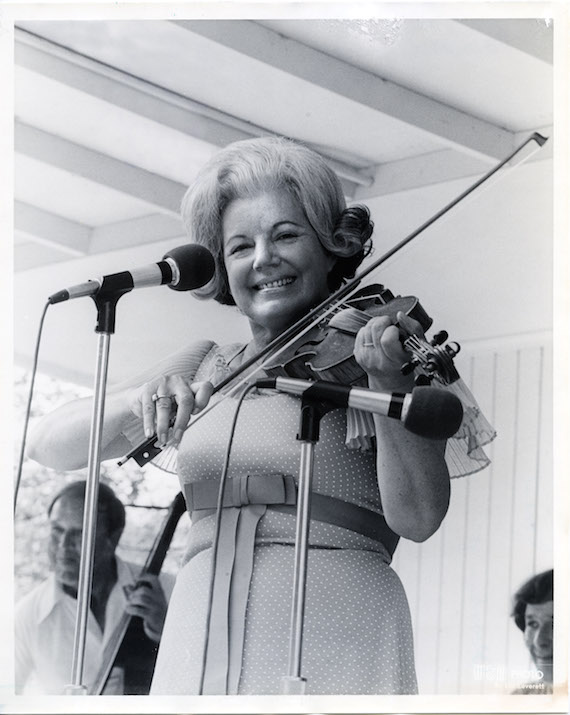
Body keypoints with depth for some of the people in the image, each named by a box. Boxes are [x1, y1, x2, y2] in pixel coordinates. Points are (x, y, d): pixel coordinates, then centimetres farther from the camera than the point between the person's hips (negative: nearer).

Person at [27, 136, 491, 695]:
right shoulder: (208, 365, 16)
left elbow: (418, 518, -7)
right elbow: (52, 445, 9)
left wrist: (389, 385, -21)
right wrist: (137, 403, -11)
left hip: (333, 639, -3)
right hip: (199, 644, 3)